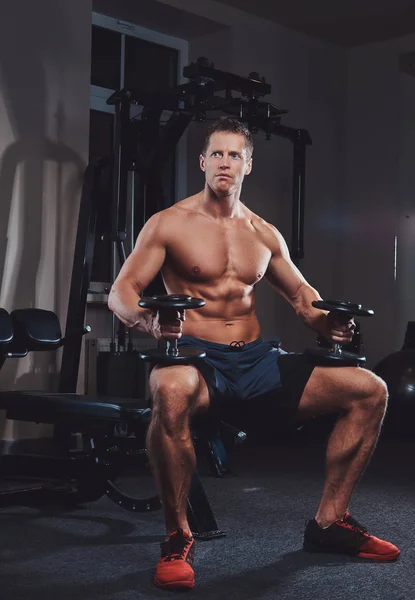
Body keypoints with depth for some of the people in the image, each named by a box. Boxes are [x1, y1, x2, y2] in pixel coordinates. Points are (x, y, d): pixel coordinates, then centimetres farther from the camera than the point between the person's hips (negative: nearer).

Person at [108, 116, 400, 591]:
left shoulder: (264, 234, 14)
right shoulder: (169, 223, 0)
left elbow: (300, 292, 23)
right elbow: (121, 291, -5)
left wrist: (325, 321, -1)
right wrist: (149, 321, -29)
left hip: (256, 357, 5)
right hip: (196, 355, -5)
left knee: (370, 390, -6)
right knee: (171, 392, -43)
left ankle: (329, 523, 6)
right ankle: (177, 538, -23)